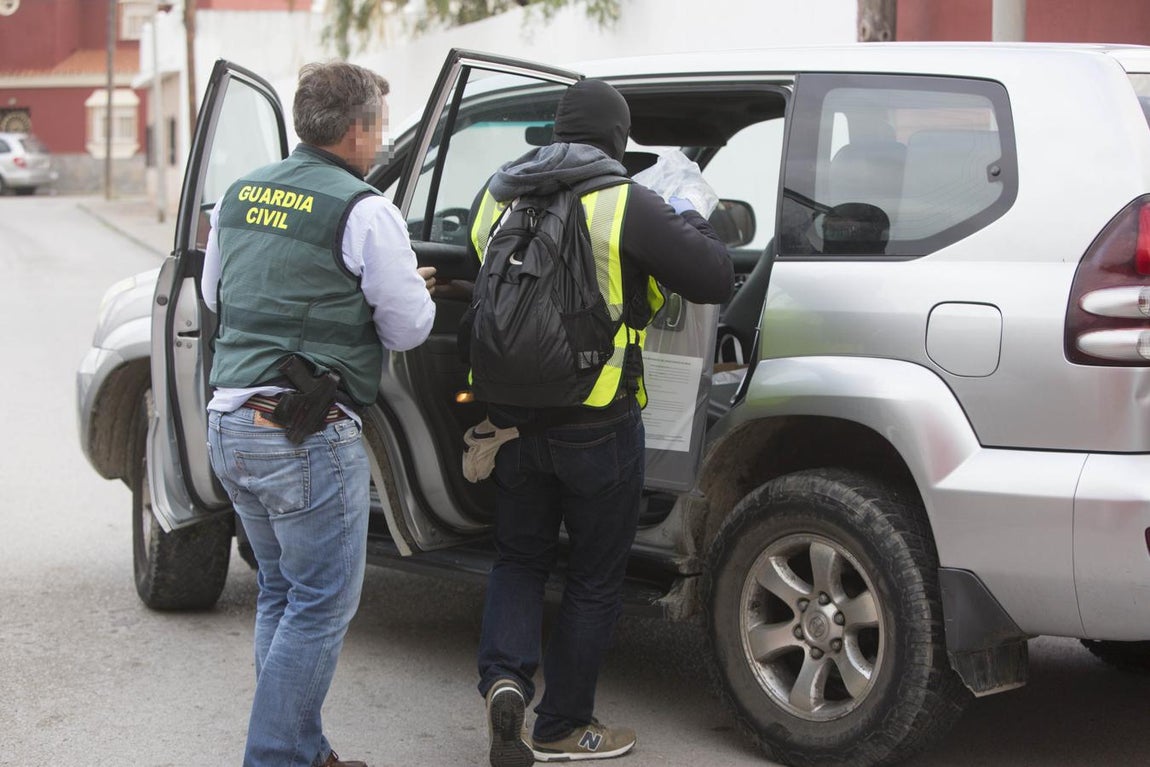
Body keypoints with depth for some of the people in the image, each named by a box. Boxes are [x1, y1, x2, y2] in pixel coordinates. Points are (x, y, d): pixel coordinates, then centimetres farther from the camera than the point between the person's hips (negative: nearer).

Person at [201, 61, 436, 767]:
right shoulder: (364, 211, -12)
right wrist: (412, 289, 13)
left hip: (230, 428, 8)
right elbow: (409, 328, -7)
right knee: (322, 605, 1)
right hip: (307, 441, -8)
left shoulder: (241, 194, 11)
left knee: (282, 594, 18)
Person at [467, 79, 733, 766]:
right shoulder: (627, 204, -13)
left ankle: (505, 677, -3)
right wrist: (686, 216, 7)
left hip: (514, 418, 4)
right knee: (596, 578, 12)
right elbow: (716, 279, -12)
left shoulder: (496, 197, 4)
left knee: (519, 558, 21)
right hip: (597, 426, -4)